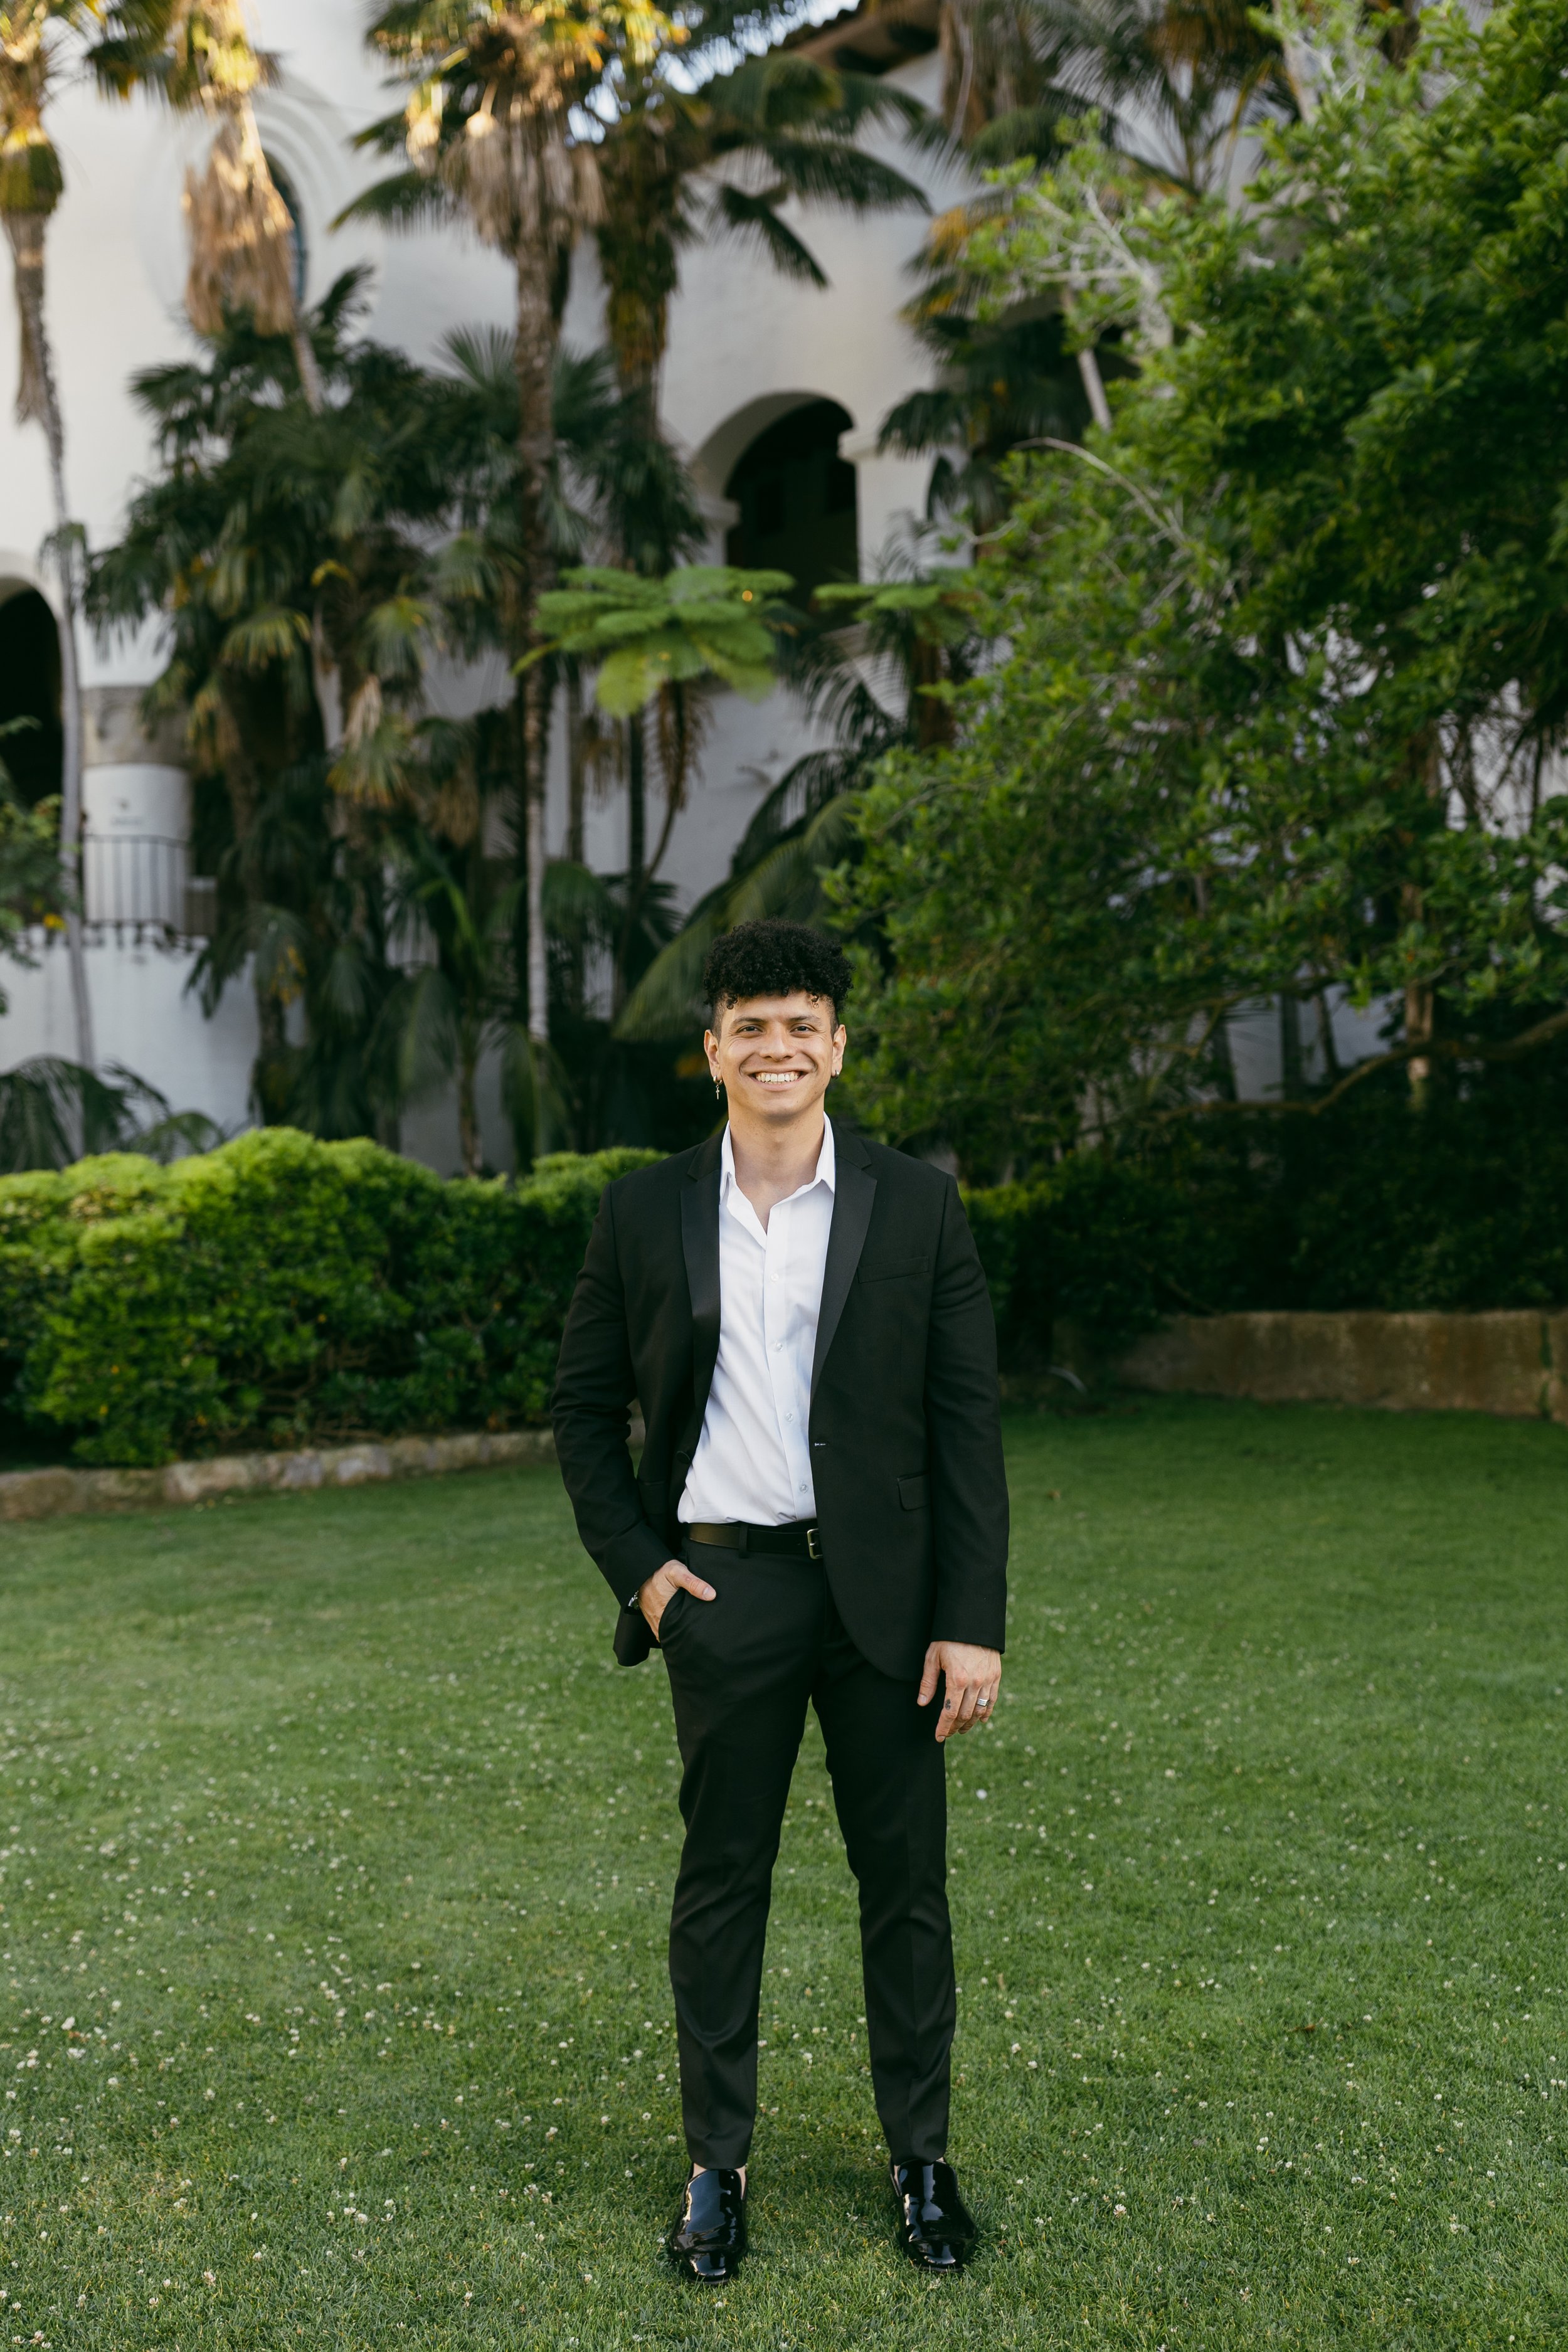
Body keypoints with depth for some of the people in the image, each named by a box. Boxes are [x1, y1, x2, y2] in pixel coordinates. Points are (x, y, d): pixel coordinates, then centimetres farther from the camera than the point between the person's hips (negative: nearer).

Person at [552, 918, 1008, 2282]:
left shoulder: (917, 1208, -1)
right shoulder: (646, 1214, 3)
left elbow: (968, 1425, -2)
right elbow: (586, 1407, 10)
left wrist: (973, 1621, -7)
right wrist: (637, 1565, -1)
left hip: (881, 1595, 0)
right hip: (722, 1593, 1)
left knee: (906, 1880, 10)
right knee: (721, 1883, 11)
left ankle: (922, 2159, 29)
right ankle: (717, 2169, 28)